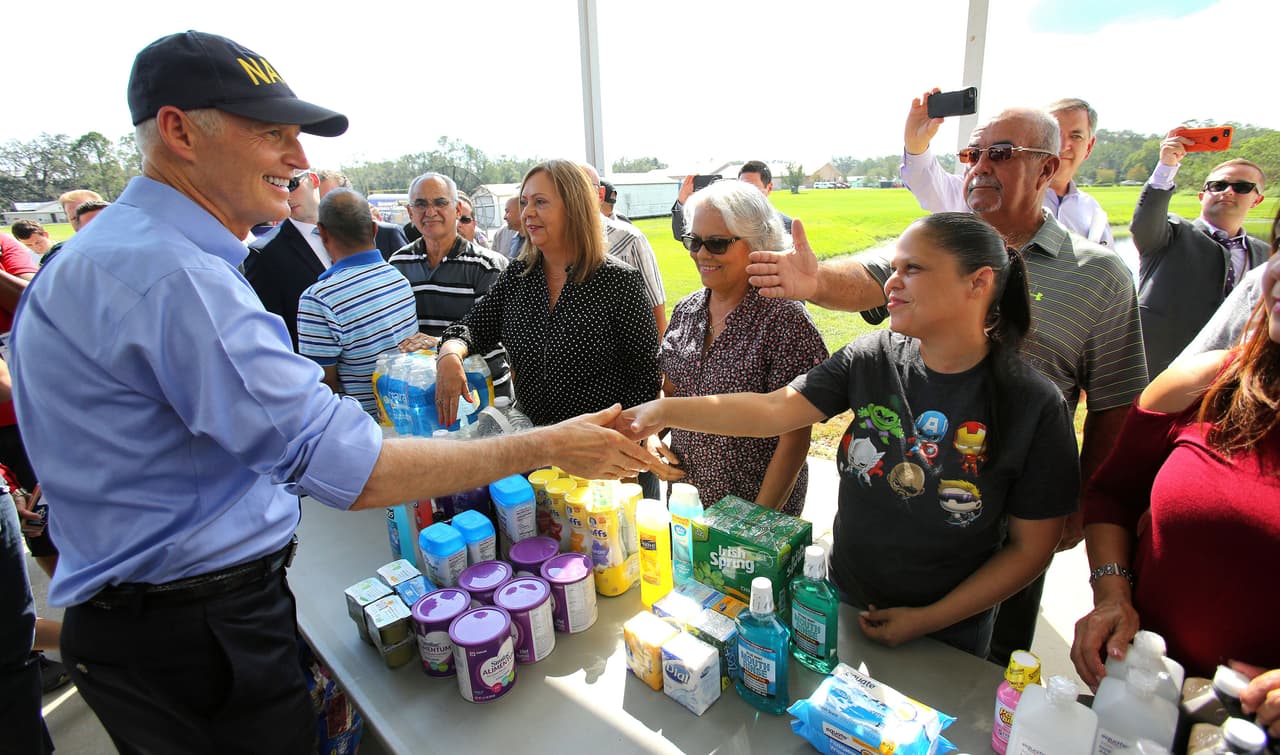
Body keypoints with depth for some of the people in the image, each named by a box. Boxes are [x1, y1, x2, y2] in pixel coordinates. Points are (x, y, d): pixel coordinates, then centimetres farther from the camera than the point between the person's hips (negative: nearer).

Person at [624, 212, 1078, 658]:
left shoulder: (1033, 404, -19)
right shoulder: (873, 358, -12)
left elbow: (1031, 548, -12)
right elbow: (774, 410, -19)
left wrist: (928, 620, -13)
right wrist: (666, 411, -30)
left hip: (948, 631, -3)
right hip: (844, 599, 3)